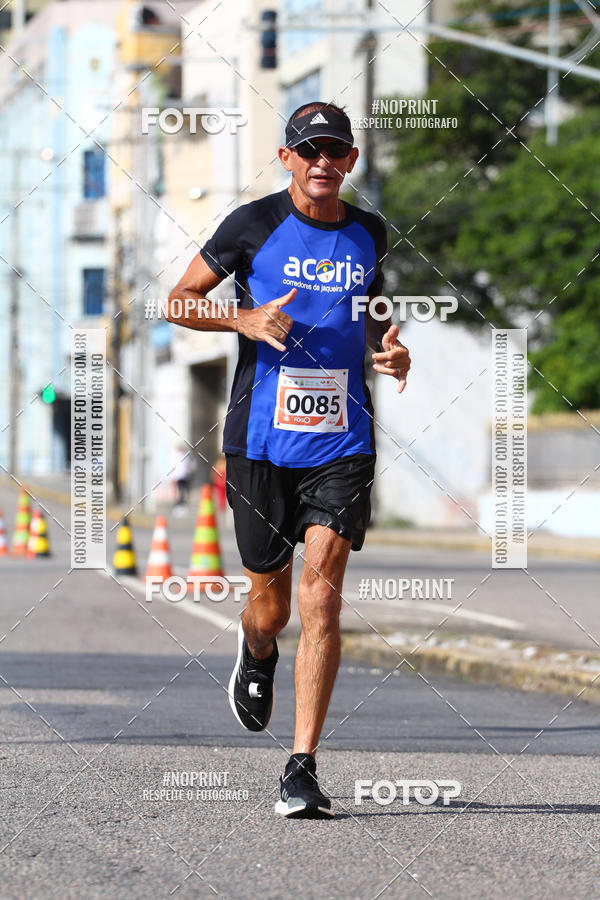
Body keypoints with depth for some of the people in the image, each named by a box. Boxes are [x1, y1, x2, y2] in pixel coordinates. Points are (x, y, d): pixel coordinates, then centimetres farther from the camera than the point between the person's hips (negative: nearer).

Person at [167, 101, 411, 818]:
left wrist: (389, 350, 6)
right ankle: (255, 653, 48)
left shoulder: (368, 233, 9)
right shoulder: (253, 225, -2)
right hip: (260, 439, -1)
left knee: (321, 595, -12)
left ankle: (302, 768, -10)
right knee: (271, 603, 8)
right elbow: (180, 300, 5)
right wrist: (245, 319, -13)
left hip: (342, 443, 1)